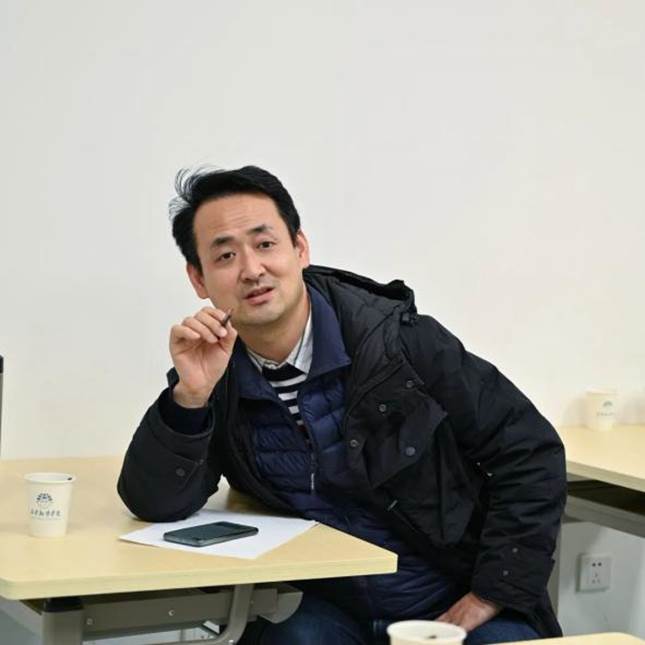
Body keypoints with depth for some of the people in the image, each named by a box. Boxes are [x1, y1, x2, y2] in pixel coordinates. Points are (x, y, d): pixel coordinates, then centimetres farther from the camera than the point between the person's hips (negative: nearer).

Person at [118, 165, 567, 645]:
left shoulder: (399, 339, -12)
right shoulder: (212, 371, -3)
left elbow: (531, 453, -9)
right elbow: (156, 504, -8)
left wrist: (491, 597, -13)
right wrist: (190, 396, -23)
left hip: (456, 603, -1)